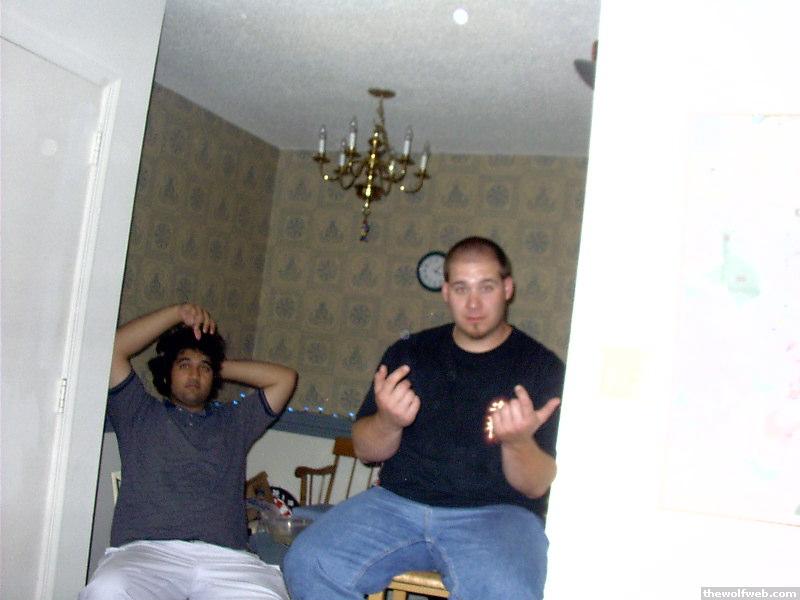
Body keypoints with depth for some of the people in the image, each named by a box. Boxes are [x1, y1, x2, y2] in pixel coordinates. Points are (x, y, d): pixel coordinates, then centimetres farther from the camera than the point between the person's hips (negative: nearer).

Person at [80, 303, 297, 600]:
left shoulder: (234, 423, 28)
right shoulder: (139, 414, 23)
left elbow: (284, 377, 25)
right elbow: (114, 349, 14)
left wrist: (222, 366, 29)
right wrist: (178, 314, 15)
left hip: (224, 558, 1)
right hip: (146, 552, -1)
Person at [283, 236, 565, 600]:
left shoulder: (541, 366, 1)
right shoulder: (409, 353, 11)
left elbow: (537, 487, -2)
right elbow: (365, 451, 11)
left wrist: (519, 442, -25)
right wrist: (388, 421, -12)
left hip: (496, 514, -3)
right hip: (397, 501, 3)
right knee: (307, 563, -20)